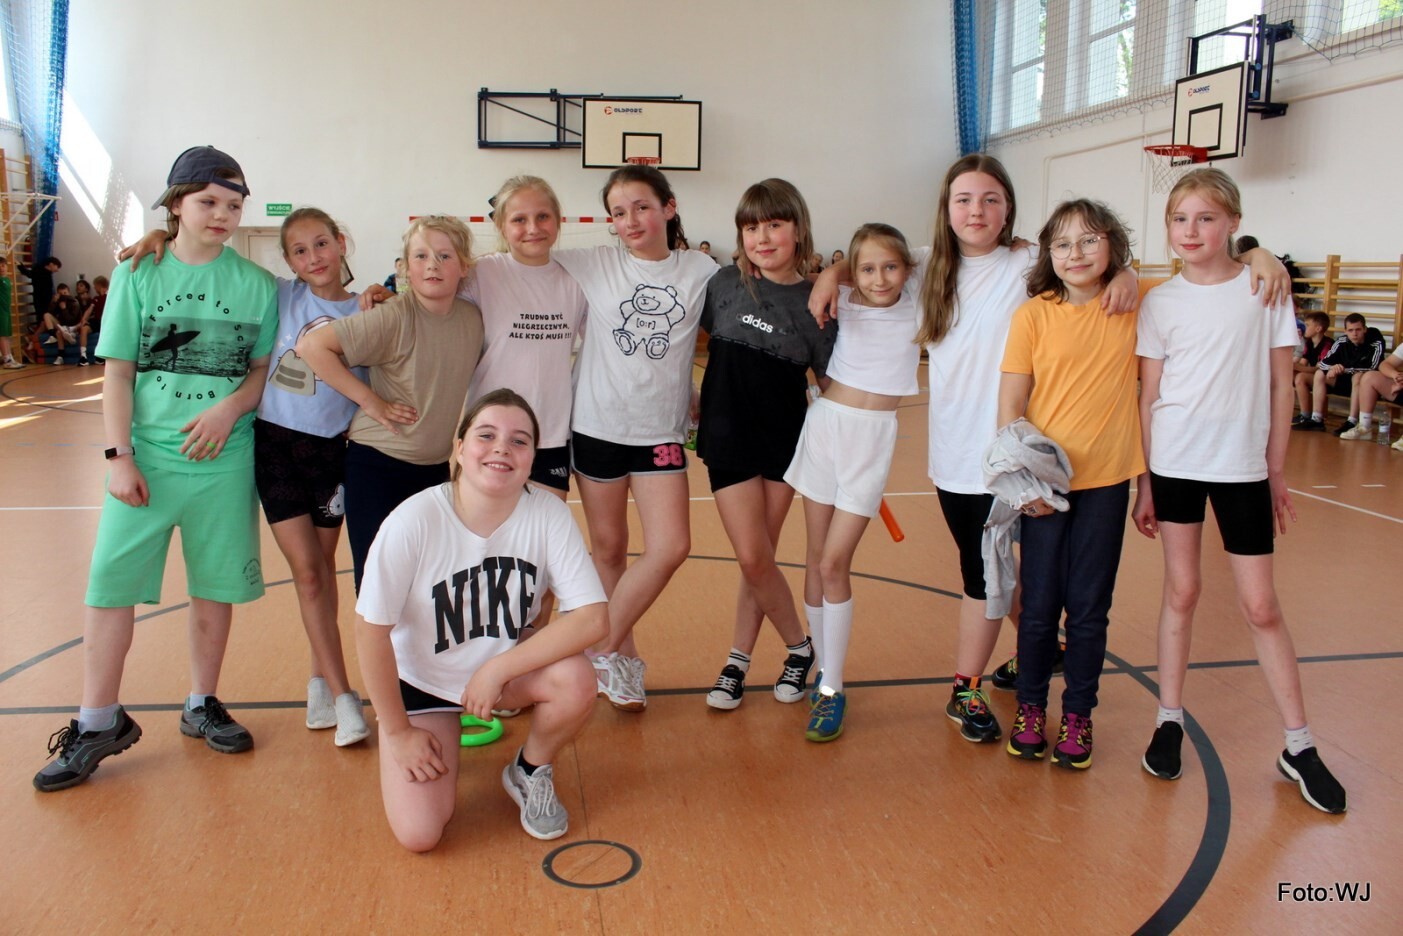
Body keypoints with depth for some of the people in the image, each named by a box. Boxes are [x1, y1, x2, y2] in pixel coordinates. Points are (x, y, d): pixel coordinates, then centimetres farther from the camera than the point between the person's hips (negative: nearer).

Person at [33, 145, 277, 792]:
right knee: (111, 581, -1)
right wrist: (119, 456, -6)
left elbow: (266, 368, 6)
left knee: (215, 584, 8)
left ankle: (202, 705, 26)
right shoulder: (137, 275, 2)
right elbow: (117, 374, 2)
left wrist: (230, 408, -13)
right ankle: (99, 723, 15)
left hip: (224, 459, 1)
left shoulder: (256, 284, 3)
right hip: (147, 455, 0)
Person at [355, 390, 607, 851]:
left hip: (511, 670, 2)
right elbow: (371, 631, -17)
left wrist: (497, 669, -29)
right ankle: (441, 738, 18)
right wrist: (399, 731, -10)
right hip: (421, 682, -2)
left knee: (576, 679, -30)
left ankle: (530, 772, 3)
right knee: (419, 834, -15)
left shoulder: (548, 515, -20)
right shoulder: (414, 522, -26)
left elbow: (592, 618, -24)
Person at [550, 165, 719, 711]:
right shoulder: (593, 265, 0)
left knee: (670, 548, -9)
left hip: (661, 433, 0)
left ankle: (604, 649, 10)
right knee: (608, 548, 9)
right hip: (597, 425, 0)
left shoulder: (702, 272, -1)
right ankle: (621, 655, 26)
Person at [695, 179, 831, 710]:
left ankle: (738, 660, 23)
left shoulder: (814, 300, -5)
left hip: (785, 440, 0)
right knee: (753, 559, -3)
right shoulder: (726, 284, -3)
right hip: (728, 435, 0)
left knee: (760, 558, 5)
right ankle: (799, 646, 19)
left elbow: (829, 382, 2)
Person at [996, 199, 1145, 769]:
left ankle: (1078, 715, 27)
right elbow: (1010, 406, -6)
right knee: (1039, 605, 9)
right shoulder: (1033, 315, -5)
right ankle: (1030, 708, 29)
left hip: (1106, 480, 1)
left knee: (1089, 608, 9)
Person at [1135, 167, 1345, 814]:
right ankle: (1170, 721, 22)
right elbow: (1148, 396, 3)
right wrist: (1143, 483, 2)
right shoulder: (1161, 302, 1)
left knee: (1260, 606, 4)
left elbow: (1280, 386, 3)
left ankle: (1299, 747, 18)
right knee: (1181, 592, 9)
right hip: (1175, 464, 1)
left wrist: (1277, 472, 3)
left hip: (1243, 467, 0)